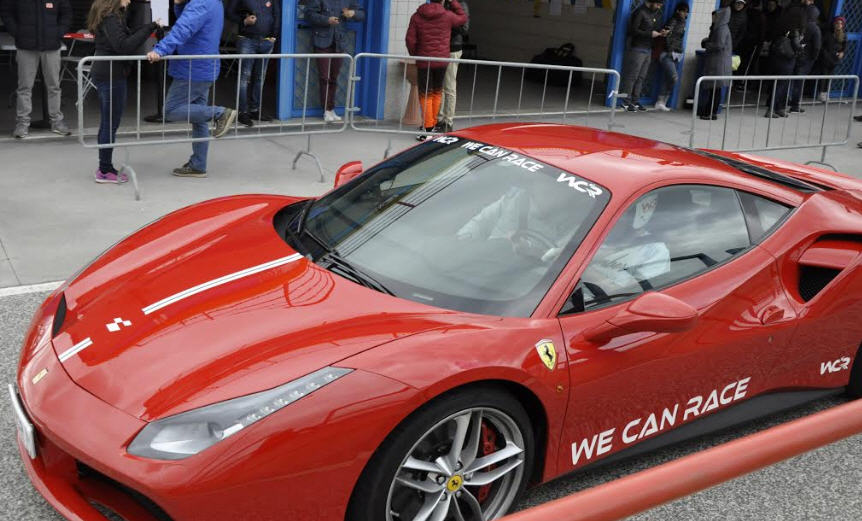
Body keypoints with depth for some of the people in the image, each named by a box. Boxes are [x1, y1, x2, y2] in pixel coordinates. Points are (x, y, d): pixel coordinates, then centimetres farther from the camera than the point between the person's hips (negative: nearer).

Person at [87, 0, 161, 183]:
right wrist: (148, 29, -22)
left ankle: (105, 167, 23)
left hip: (105, 74, 10)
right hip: (111, 75, -10)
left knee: (108, 123, 15)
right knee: (111, 123, -2)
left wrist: (148, 28, 2)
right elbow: (123, 46, -23)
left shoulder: (110, 16, 14)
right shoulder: (111, 18, -16)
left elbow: (127, 37, 12)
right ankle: (105, 171, 6)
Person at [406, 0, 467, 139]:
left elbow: (410, 39, -7)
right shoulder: (448, 16, -4)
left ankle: (427, 129, -2)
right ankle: (432, 124, 21)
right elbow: (463, 18, 15)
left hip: (424, 62, -1)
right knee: (437, 92, 16)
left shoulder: (417, 16, -4)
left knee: (425, 95, 4)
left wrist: (415, 55, 9)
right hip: (441, 61, 1)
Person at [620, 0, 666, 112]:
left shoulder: (657, 13, 14)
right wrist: (650, 34, -17)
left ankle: (635, 101, 11)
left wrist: (661, 33, 0)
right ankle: (626, 102, -2)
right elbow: (633, 30, -16)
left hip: (648, 50, 7)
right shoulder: (640, 12, -11)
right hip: (637, 49, -7)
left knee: (641, 77, 7)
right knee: (632, 76, -6)